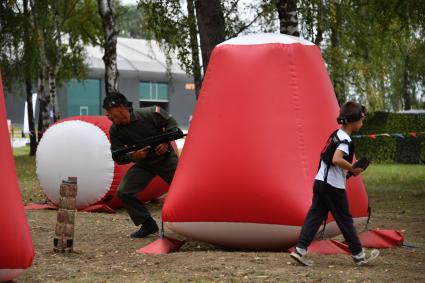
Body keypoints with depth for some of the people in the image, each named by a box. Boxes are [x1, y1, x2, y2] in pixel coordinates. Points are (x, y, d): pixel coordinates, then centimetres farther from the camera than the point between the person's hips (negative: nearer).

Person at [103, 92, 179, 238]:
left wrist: (166, 141, -20)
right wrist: (133, 157, -27)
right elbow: (118, 158, -6)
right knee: (123, 192, -14)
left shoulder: (150, 114, -22)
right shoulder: (115, 131, -12)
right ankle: (148, 224, -2)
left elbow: (171, 123, -5)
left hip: (166, 159, -3)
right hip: (143, 164, 3)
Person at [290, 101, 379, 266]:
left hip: (320, 182, 8)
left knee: (315, 216, 5)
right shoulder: (345, 140, -16)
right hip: (334, 186, -8)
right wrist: (352, 169, -18)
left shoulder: (336, 135, 14)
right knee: (345, 220, 2)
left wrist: (348, 170, 14)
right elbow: (337, 160, -30)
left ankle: (300, 250, -3)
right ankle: (359, 255, 13)